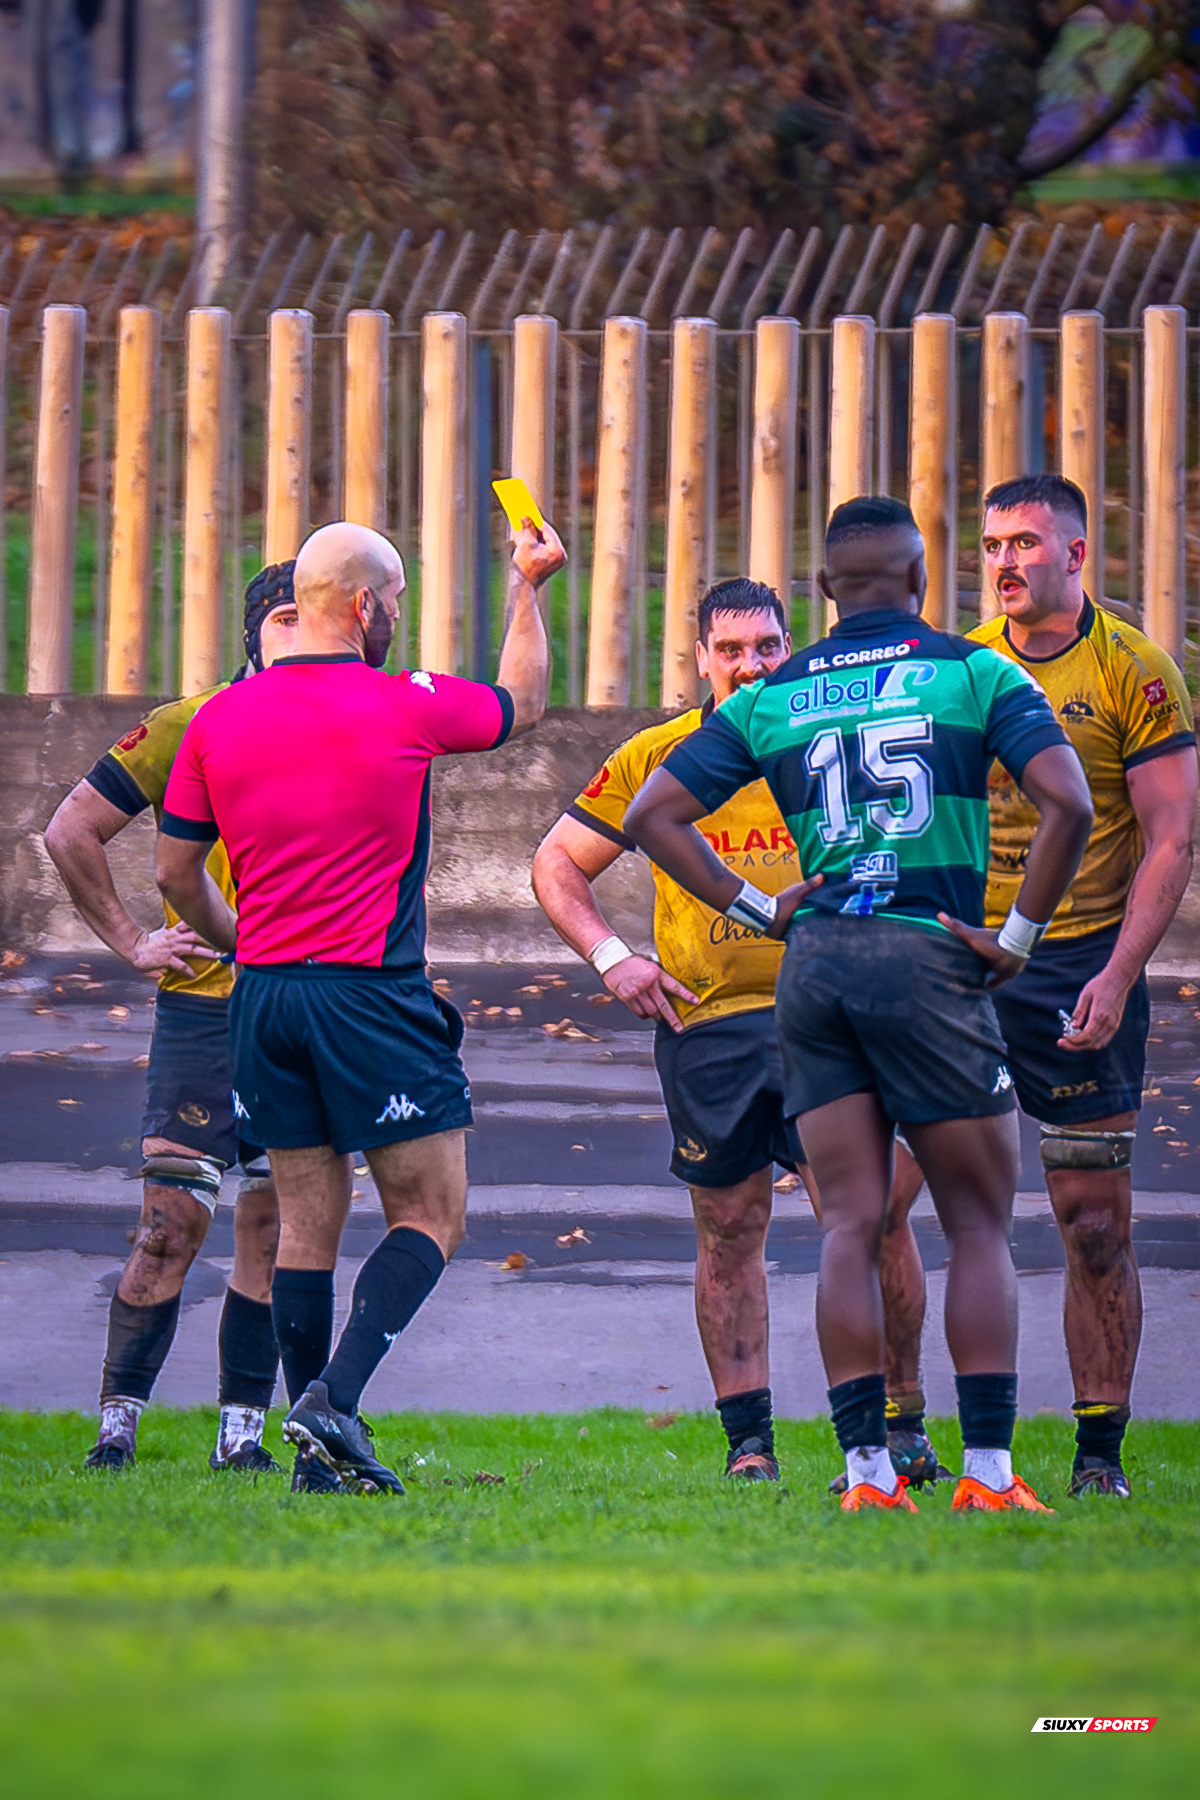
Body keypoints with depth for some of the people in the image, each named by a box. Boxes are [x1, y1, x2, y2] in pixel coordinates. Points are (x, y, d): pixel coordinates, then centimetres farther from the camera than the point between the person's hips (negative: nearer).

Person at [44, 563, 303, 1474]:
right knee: (173, 1223, -8)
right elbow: (72, 831, 2)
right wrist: (131, 942, -1)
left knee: (275, 1228, 4)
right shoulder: (188, 728, -2)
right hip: (204, 1010, -4)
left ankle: (243, 1433, 9)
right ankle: (118, 1425, 1)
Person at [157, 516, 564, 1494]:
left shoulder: (218, 722, 3)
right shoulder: (408, 707, -7)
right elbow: (522, 704, 13)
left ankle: (315, 1445, 8)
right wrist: (529, 587, 26)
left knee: (308, 1220, 10)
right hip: (373, 998, -5)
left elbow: (177, 871, 10)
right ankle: (335, 1401, -15)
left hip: (265, 996, 5)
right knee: (432, 1215, 2)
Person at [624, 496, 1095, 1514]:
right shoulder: (975, 673, 1)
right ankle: (988, 1470, -1)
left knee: (850, 1228, 4)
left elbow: (654, 816, 9)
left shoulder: (773, 696, 10)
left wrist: (754, 910, 10)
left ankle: (866, 1469, -3)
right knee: (980, 1226, 5)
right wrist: (1021, 936, -5)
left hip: (814, 963, 3)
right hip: (930, 961, -3)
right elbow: (1068, 802, -12)